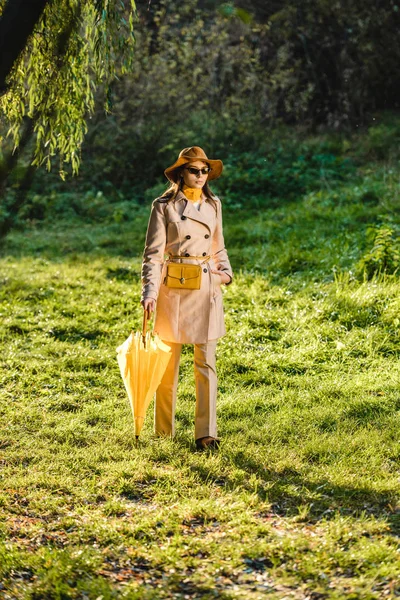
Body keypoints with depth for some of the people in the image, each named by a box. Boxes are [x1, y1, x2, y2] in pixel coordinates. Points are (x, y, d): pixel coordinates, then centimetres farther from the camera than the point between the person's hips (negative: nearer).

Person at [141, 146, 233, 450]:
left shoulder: (213, 205, 8)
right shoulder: (164, 206, -5)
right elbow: (153, 254, -7)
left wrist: (226, 272, 1)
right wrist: (150, 292, -18)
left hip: (207, 289, 3)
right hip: (173, 288, -3)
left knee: (206, 362, 1)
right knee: (168, 362, 6)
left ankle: (206, 433, 5)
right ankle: (164, 430, 20)